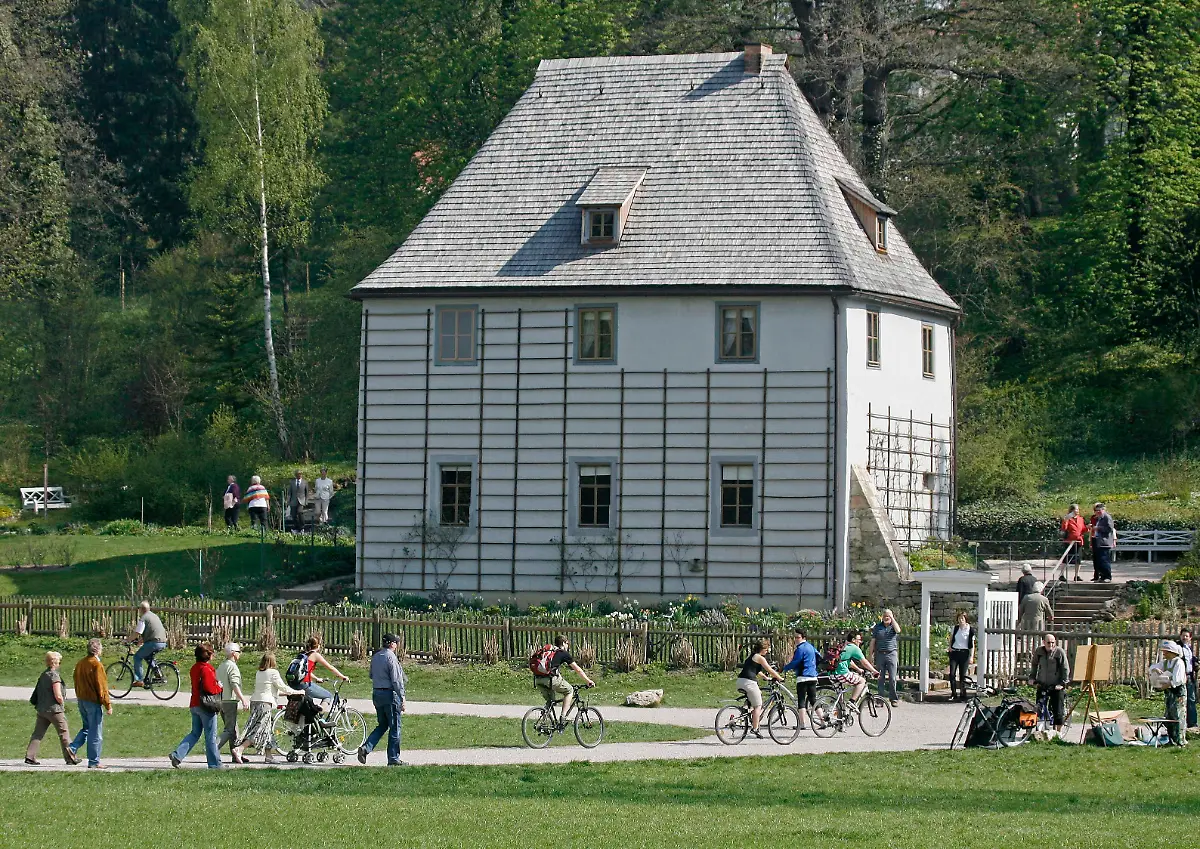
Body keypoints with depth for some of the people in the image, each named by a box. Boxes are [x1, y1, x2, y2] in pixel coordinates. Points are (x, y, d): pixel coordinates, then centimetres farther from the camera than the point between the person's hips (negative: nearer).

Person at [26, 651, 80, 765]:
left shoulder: (43, 675, 10)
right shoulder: (54, 676, -15)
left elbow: (37, 693, 17)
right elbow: (58, 696, -20)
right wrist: (63, 704, -2)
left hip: (41, 709, 8)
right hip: (54, 709, -7)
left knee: (38, 734, 7)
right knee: (64, 734, 3)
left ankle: (30, 756, 1)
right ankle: (70, 758, 8)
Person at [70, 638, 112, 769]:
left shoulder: (80, 664, 10)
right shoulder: (97, 665, -16)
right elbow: (102, 686, -16)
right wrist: (108, 705, -12)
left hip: (82, 700, 8)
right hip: (94, 702, -8)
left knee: (87, 728, 22)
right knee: (96, 733, 0)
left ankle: (73, 748, 6)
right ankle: (94, 762, 3)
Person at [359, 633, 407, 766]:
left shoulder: (375, 657, 9)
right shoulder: (391, 657, -15)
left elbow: (372, 675, 20)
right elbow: (396, 680, -16)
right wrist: (402, 699, -13)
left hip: (376, 694, 7)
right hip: (390, 694, -7)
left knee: (382, 725, 17)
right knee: (394, 727, 3)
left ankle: (366, 747, -1)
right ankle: (393, 759, 7)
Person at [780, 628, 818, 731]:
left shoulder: (801, 648, -10)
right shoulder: (811, 647, 16)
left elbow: (794, 663, -12)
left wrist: (783, 669, -1)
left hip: (803, 677, -8)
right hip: (813, 677, 8)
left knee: (801, 701, -6)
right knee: (813, 700, 13)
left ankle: (803, 724, -12)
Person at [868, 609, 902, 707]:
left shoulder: (893, 626, 7)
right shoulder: (878, 627, 10)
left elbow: (898, 630, -17)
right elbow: (873, 641, 11)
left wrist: (892, 618, -11)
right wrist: (871, 654, 5)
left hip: (891, 654, -1)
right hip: (880, 654, 1)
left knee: (892, 678, -4)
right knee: (880, 678, 2)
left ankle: (893, 699, 3)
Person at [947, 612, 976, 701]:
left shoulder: (970, 630, -2)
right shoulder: (954, 628, 7)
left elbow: (972, 644, 0)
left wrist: (971, 656, -6)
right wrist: (950, 647, 6)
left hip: (964, 653, -3)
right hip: (954, 653, 3)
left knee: (962, 675, -1)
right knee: (952, 674, -6)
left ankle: (963, 695, 6)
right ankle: (953, 694, 4)